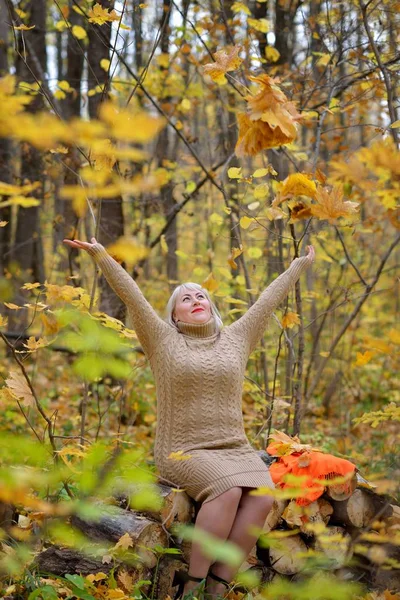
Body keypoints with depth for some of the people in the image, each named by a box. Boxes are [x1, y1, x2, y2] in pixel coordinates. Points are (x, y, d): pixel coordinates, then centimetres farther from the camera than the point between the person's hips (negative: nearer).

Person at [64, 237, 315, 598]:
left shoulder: (236, 338, 15)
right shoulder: (163, 340, 8)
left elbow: (269, 300, 20)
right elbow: (132, 296, 0)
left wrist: (300, 266, 26)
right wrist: (100, 255, -7)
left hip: (234, 449, 4)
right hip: (184, 451, -4)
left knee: (262, 497, -26)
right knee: (227, 491, -32)